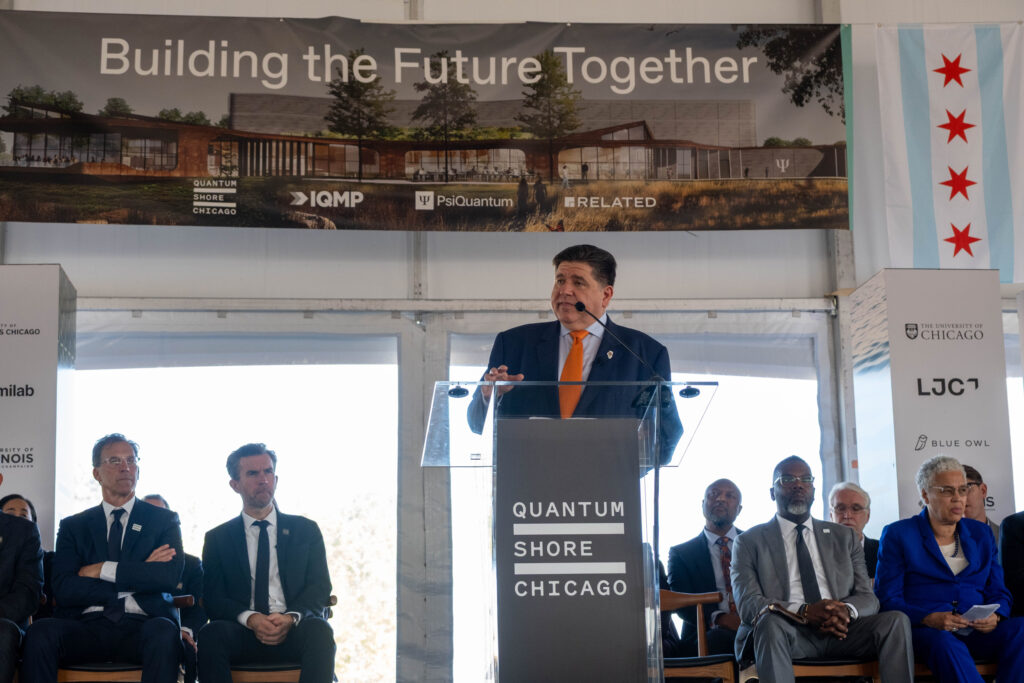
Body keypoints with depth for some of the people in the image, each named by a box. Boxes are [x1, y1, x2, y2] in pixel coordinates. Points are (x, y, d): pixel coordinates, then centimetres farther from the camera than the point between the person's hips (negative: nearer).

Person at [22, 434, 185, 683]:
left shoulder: (164, 520, 15)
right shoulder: (73, 526, 17)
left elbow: (169, 577, -4)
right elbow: (63, 590, 0)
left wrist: (103, 569, -4)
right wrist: (138, 574, -4)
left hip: (142, 626, -1)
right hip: (88, 625, 1)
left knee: (163, 631, -37)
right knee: (41, 632, -31)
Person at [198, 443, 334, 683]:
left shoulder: (306, 530, 16)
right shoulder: (217, 538, 15)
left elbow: (320, 587, 6)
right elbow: (213, 599, 5)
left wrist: (291, 618, -15)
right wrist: (250, 618, -16)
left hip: (294, 630, 0)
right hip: (242, 632, 0)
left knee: (319, 630, -35)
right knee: (211, 633, -33)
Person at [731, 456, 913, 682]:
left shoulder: (844, 536, 22)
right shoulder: (750, 541, 11)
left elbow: (868, 598, 13)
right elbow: (747, 603, -3)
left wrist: (846, 610, -14)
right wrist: (805, 611, -21)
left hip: (840, 631, 3)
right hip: (788, 633, -3)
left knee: (896, 620, -24)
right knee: (770, 623, -37)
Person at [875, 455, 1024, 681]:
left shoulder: (980, 533, 21)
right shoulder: (897, 535, 7)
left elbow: (998, 592, 19)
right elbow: (887, 600, -1)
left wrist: (994, 617, -6)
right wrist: (929, 619, -19)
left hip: (976, 633, 4)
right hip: (923, 631, -4)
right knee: (946, 645, -39)